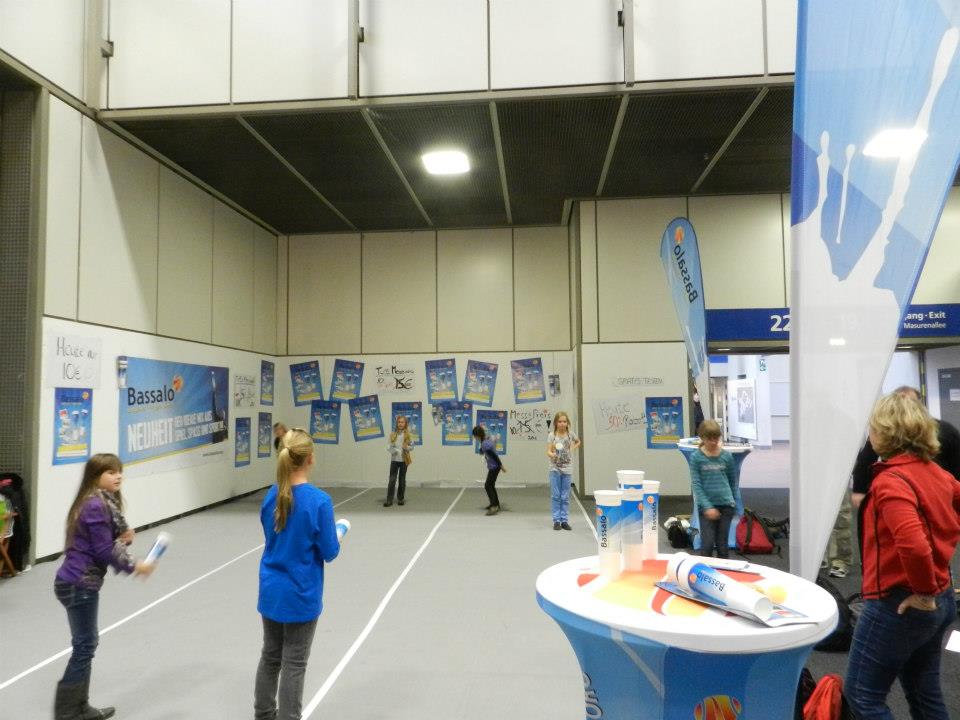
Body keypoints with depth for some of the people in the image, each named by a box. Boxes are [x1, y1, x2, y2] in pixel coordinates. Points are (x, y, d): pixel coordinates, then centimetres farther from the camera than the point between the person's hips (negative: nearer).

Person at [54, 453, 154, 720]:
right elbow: (104, 551, -20)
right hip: (79, 584, -10)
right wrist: (134, 567, -10)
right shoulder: (96, 506, -20)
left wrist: (122, 539, -4)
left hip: (79, 582, 10)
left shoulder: (103, 502, 9)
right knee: (84, 647, -1)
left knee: (87, 643, 16)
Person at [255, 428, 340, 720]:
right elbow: (330, 552, -14)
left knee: (270, 656, 22)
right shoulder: (319, 500, -22)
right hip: (300, 596, -5)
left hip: (271, 592, 6)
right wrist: (337, 536, 5)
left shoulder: (271, 496, -5)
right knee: (294, 664, 9)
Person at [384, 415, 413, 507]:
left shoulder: (407, 434, -1)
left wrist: (407, 447, -18)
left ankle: (400, 498, 21)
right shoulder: (393, 434, 2)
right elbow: (389, 446, 3)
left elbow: (412, 446, 2)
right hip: (394, 459, 0)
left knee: (402, 480, 9)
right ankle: (389, 500, -1)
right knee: (392, 480, -4)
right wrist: (393, 450, -17)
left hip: (404, 460, 0)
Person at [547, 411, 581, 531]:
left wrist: (572, 449, 6)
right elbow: (548, 451, -13)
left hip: (567, 469, 2)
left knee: (565, 497, 6)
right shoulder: (552, 435, -5)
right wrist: (552, 454, -35)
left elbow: (578, 442, 23)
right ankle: (557, 521, 7)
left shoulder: (571, 434, 1)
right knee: (556, 496, 1)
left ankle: (564, 521, 12)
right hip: (555, 469, -2)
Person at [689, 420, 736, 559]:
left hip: (726, 505, 2)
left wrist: (733, 501, 20)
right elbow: (696, 484, -7)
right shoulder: (696, 457, -4)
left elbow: (732, 481, 15)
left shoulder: (727, 456, 3)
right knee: (707, 543, -5)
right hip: (706, 506, -2)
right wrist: (707, 507, -14)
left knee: (722, 544, 8)